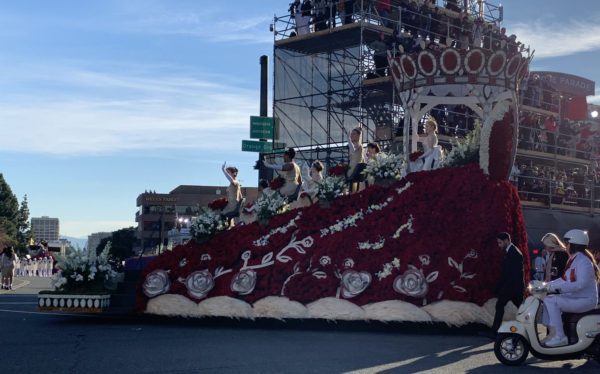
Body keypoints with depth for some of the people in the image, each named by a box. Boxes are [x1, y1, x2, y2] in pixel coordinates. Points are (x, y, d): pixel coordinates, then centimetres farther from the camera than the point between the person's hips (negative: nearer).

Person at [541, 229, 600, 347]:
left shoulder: (583, 261, -18)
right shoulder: (573, 259, 15)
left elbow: (581, 284, -29)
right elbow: (566, 279, 23)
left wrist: (558, 288, -32)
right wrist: (548, 285, 14)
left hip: (585, 300, -10)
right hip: (575, 297, 10)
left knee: (551, 301, -21)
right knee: (548, 299, 5)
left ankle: (560, 337, -20)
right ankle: (552, 333, 2)